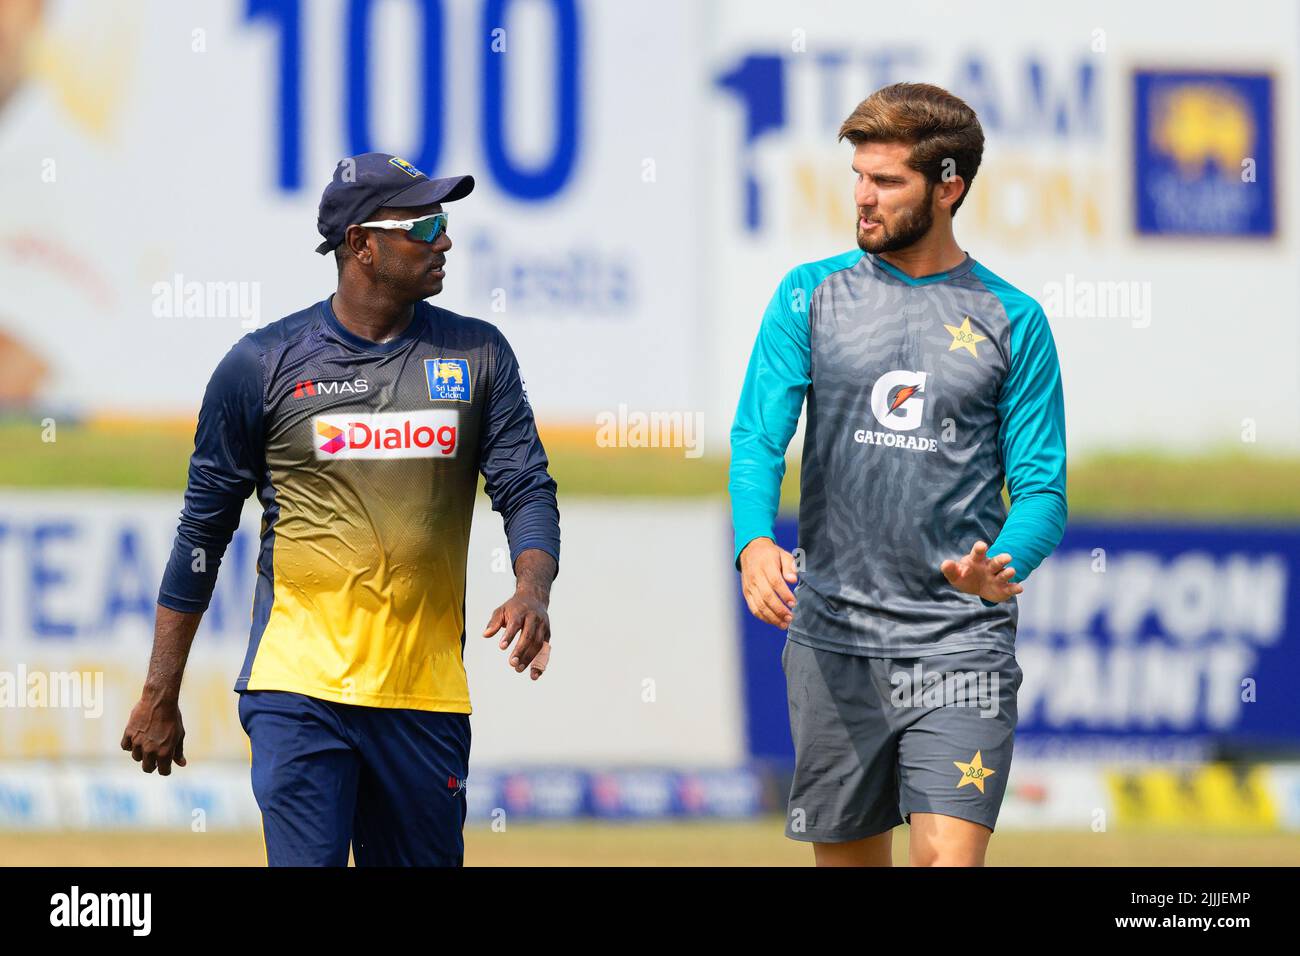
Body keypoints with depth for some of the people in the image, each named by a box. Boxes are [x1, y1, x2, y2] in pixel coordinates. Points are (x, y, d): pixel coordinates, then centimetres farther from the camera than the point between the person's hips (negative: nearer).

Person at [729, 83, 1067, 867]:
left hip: (961, 645, -2)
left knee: (951, 856, -15)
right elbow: (759, 437, -2)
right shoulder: (812, 296, 6)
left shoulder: (1012, 321, 3)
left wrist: (1004, 566, -20)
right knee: (849, 857, 9)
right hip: (834, 640, 2)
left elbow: (1041, 487, 2)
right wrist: (755, 542, -23)